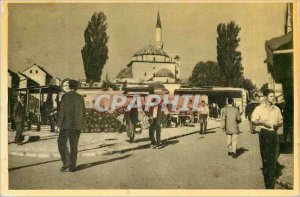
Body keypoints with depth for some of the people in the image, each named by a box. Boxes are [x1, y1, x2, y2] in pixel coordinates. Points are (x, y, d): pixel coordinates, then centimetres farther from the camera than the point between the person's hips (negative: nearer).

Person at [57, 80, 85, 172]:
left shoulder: (65, 96, -5)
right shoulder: (81, 98, 9)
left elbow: (62, 110, -10)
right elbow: (83, 112, 11)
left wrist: (59, 123, -5)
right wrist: (81, 124, 18)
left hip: (67, 124, -4)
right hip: (77, 125, 4)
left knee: (62, 143, 5)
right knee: (74, 145, 7)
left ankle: (67, 163, -6)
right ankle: (72, 166, 7)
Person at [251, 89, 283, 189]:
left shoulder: (277, 109, 10)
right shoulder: (259, 108, 0)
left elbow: (281, 121, 17)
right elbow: (253, 120, 1)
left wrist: (277, 124, -5)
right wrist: (263, 122, -14)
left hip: (274, 133, 3)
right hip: (264, 133, -3)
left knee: (274, 157, 3)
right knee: (266, 157, -3)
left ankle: (272, 177, 14)